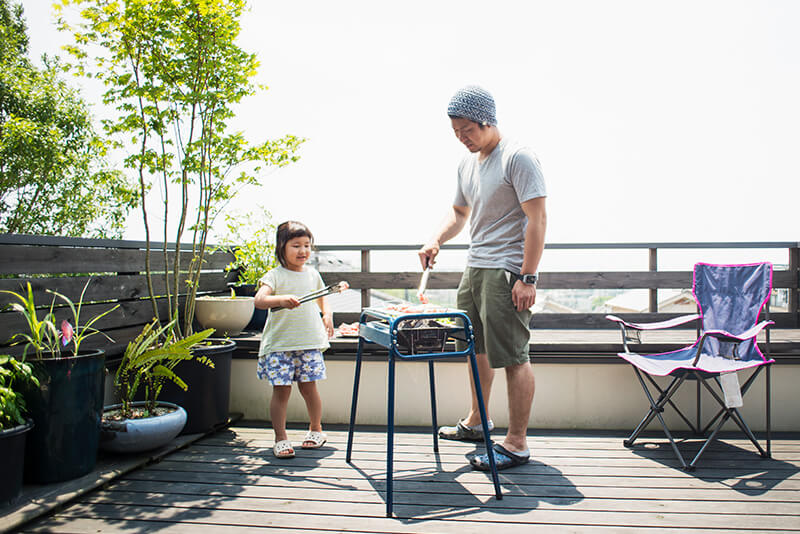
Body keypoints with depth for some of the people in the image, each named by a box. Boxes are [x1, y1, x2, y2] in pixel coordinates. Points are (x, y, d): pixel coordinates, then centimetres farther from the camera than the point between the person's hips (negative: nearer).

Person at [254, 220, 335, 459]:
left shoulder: (312, 274, 9)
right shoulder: (275, 276, -5)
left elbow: (322, 297, 28)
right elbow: (259, 300, -21)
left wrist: (327, 314, 10)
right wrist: (281, 300, -38)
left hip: (309, 341, 3)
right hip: (280, 342, -3)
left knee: (308, 386, 7)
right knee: (281, 389, -2)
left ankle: (316, 429, 29)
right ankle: (281, 438, 11)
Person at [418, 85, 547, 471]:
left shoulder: (518, 157, -12)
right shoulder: (467, 162, 14)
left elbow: (537, 219, -16)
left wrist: (527, 278, -20)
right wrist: (437, 240, 5)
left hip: (507, 272, -9)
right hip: (474, 268, 9)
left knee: (513, 357, -5)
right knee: (476, 348, 18)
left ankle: (516, 445, 5)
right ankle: (475, 422, 36)